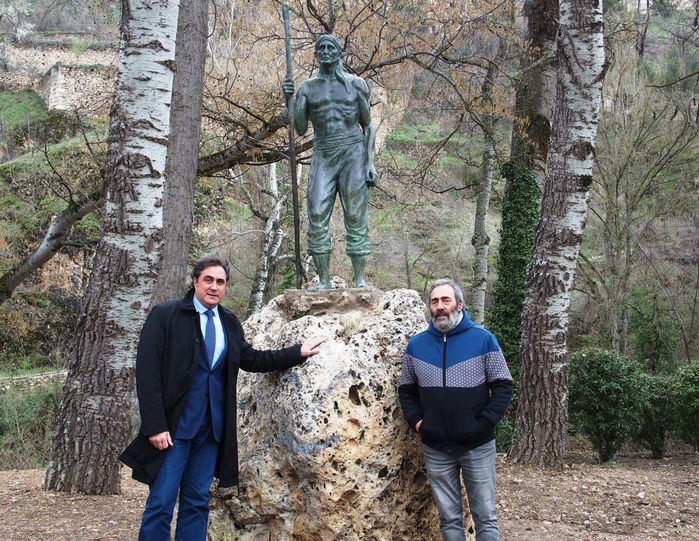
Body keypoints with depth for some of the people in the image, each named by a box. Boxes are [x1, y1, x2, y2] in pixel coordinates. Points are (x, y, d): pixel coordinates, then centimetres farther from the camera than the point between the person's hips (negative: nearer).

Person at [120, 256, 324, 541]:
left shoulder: (229, 323, 10)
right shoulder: (165, 315, -7)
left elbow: (251, 359, 18)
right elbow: (148, 373, -11)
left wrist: (298, 352, 13)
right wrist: (155, 426, -17)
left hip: (212, 428, 5)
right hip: (175, 426, -5)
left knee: (197, 503, 11)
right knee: (161, 503, -4)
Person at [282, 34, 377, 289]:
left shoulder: (355, 84, 8)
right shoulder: (307, 88, 10)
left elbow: (367, 125, 9)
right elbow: (300, 128, 6)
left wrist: (370, 162, -2)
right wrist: (290, 98, -7)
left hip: (353, 154, -1)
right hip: (323, 156, 2)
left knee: (356, 218, -4)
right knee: (317, 217, -8)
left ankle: (360, 279, -3)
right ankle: (324, 280, -4)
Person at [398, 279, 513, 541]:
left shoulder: (483, 339, -3)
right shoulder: (416, 345, 5)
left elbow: (503, 386, -2)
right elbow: (406, 389, 14)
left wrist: (484, 423, -11)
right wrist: (416, 420, -1)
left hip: (478, 447, -2)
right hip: (435, 449, 2)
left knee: (485, 517, 4)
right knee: (449, 518, 9)